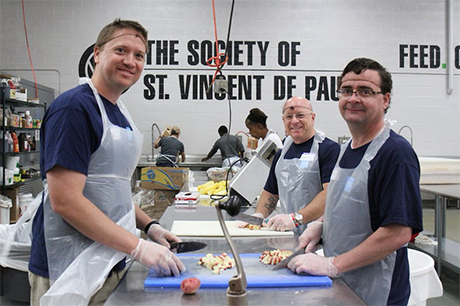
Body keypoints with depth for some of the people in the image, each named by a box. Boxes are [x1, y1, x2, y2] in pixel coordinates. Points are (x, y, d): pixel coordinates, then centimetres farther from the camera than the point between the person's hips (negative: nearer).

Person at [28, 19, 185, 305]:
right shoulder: (74, 107, -17)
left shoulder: (121, 113, 10)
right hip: (71, 274, -8)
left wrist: (150, 226, 5)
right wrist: (139, 247, -23)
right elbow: (65, 200, -24)